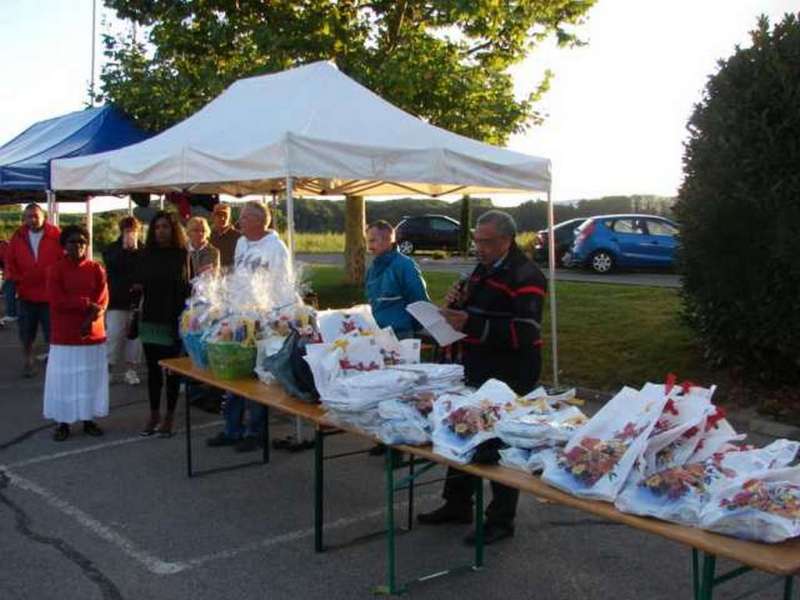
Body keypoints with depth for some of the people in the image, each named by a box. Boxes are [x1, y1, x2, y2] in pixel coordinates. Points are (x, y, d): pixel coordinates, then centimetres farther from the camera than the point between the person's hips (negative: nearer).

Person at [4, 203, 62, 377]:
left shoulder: (55, 235, -5)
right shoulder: (18, 237, 6)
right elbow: (10, 261, 11)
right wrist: (16, 278, -2)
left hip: (50, 294, -3)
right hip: (26, 294, 3)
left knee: (52, 332, 3)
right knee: (26, 333, 11)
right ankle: (28, 363, 26)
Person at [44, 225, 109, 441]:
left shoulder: (96, 269, 4)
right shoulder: (55, 270, -3)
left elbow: (103, 300, -3)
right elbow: (57, 301, -12)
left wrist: (90, 319, -18)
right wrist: (86, 303, -16)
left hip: (93, 333, 2)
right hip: (64, 335, -2)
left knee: (91, 377, 8)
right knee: (64, 378, 2)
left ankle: (89, 419, 20)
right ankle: (63, 423, 13)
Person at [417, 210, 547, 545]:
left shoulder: (525, 276, -15)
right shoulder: (482, 270, 13)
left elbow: (524, 332, -25)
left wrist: (471, 324, -31)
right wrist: (457, 303, 1)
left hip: (509, 376, -9)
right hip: (476, 369, 9)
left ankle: (501, 521, 14)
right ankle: (457, 504, 32)